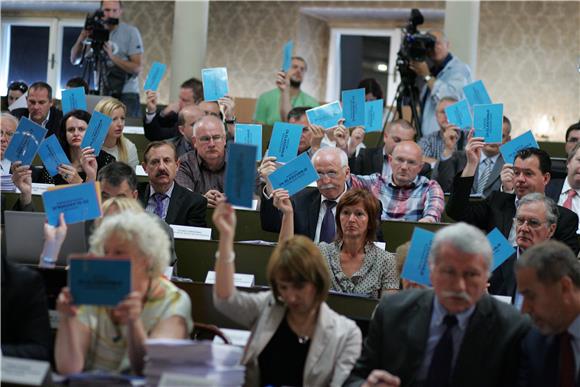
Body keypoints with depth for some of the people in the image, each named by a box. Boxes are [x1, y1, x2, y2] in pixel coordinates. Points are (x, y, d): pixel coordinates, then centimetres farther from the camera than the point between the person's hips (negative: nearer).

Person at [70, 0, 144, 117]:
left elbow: (137, 68, -12)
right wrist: (81, 39, -16)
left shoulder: (130, 32, -5)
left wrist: (113, 57, -24)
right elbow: (74, 60, 1)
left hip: (126, 95, -3)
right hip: (102, 94, 3)